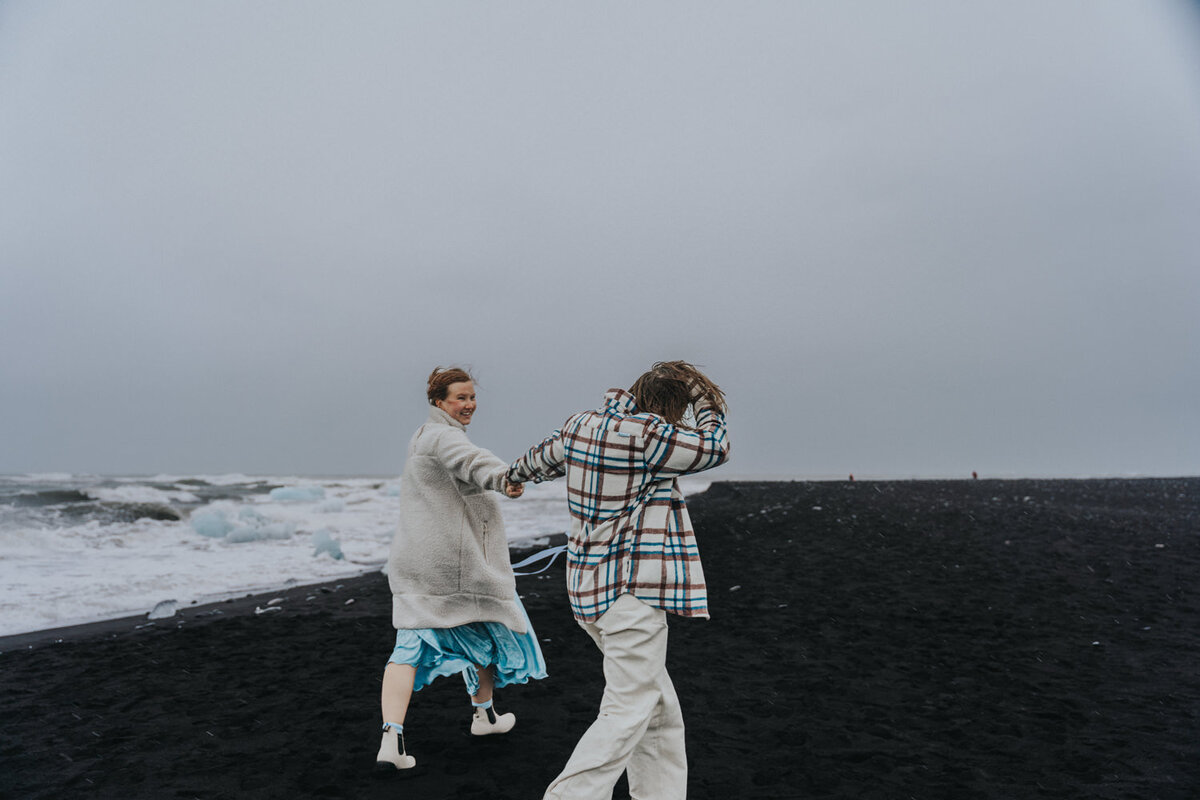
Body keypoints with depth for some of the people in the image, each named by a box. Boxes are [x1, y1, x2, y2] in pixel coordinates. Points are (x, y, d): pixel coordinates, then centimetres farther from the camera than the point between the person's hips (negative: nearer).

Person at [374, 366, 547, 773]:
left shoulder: (422, 437, 20)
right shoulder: (443, 436, -13)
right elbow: (470, 460, -37)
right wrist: (503, 478, -54)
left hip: (413, 562, 8)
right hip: (455, 561, -8)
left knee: (412, 643, 3)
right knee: (484, 627, 15)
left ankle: (391, 739, -7)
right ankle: (483, 713, 33)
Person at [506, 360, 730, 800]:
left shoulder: (580, 425, 8)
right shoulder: (645, 433, -17)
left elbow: (545, 457, 28)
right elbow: (714, 447, -6)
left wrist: (516, 472, 49)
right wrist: (706, 401, 10)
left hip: (590, 587, 9)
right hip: (633, 588, -9)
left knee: (660, 711, 16)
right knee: (628, 712, -4)